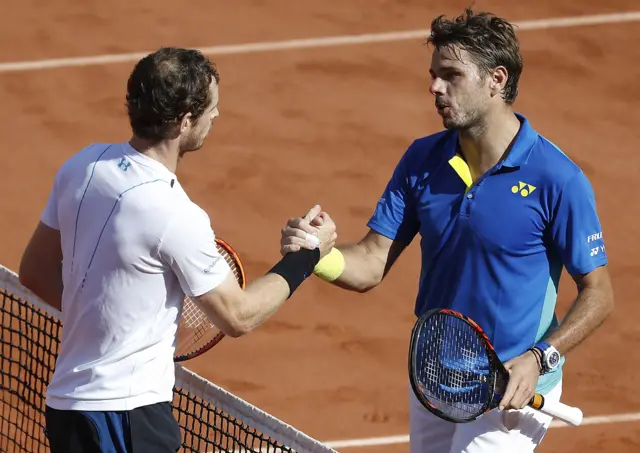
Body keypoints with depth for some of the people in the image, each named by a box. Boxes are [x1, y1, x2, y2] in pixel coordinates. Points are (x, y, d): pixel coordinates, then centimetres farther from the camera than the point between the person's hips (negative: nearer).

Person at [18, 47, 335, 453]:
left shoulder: (84, 165, 1)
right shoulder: (175, 217, -21)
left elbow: (35, 272, 12)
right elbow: (237, 317, -9)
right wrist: (305, 259, 4)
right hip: (126, 418, -8)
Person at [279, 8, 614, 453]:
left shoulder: (557, 179, -17)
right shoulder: (422, 160, 0)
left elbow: (598, 293, -10)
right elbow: (370, 266, -2)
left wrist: (539, 359, -23)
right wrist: (318, 252, -24)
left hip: (512, 390, -6)